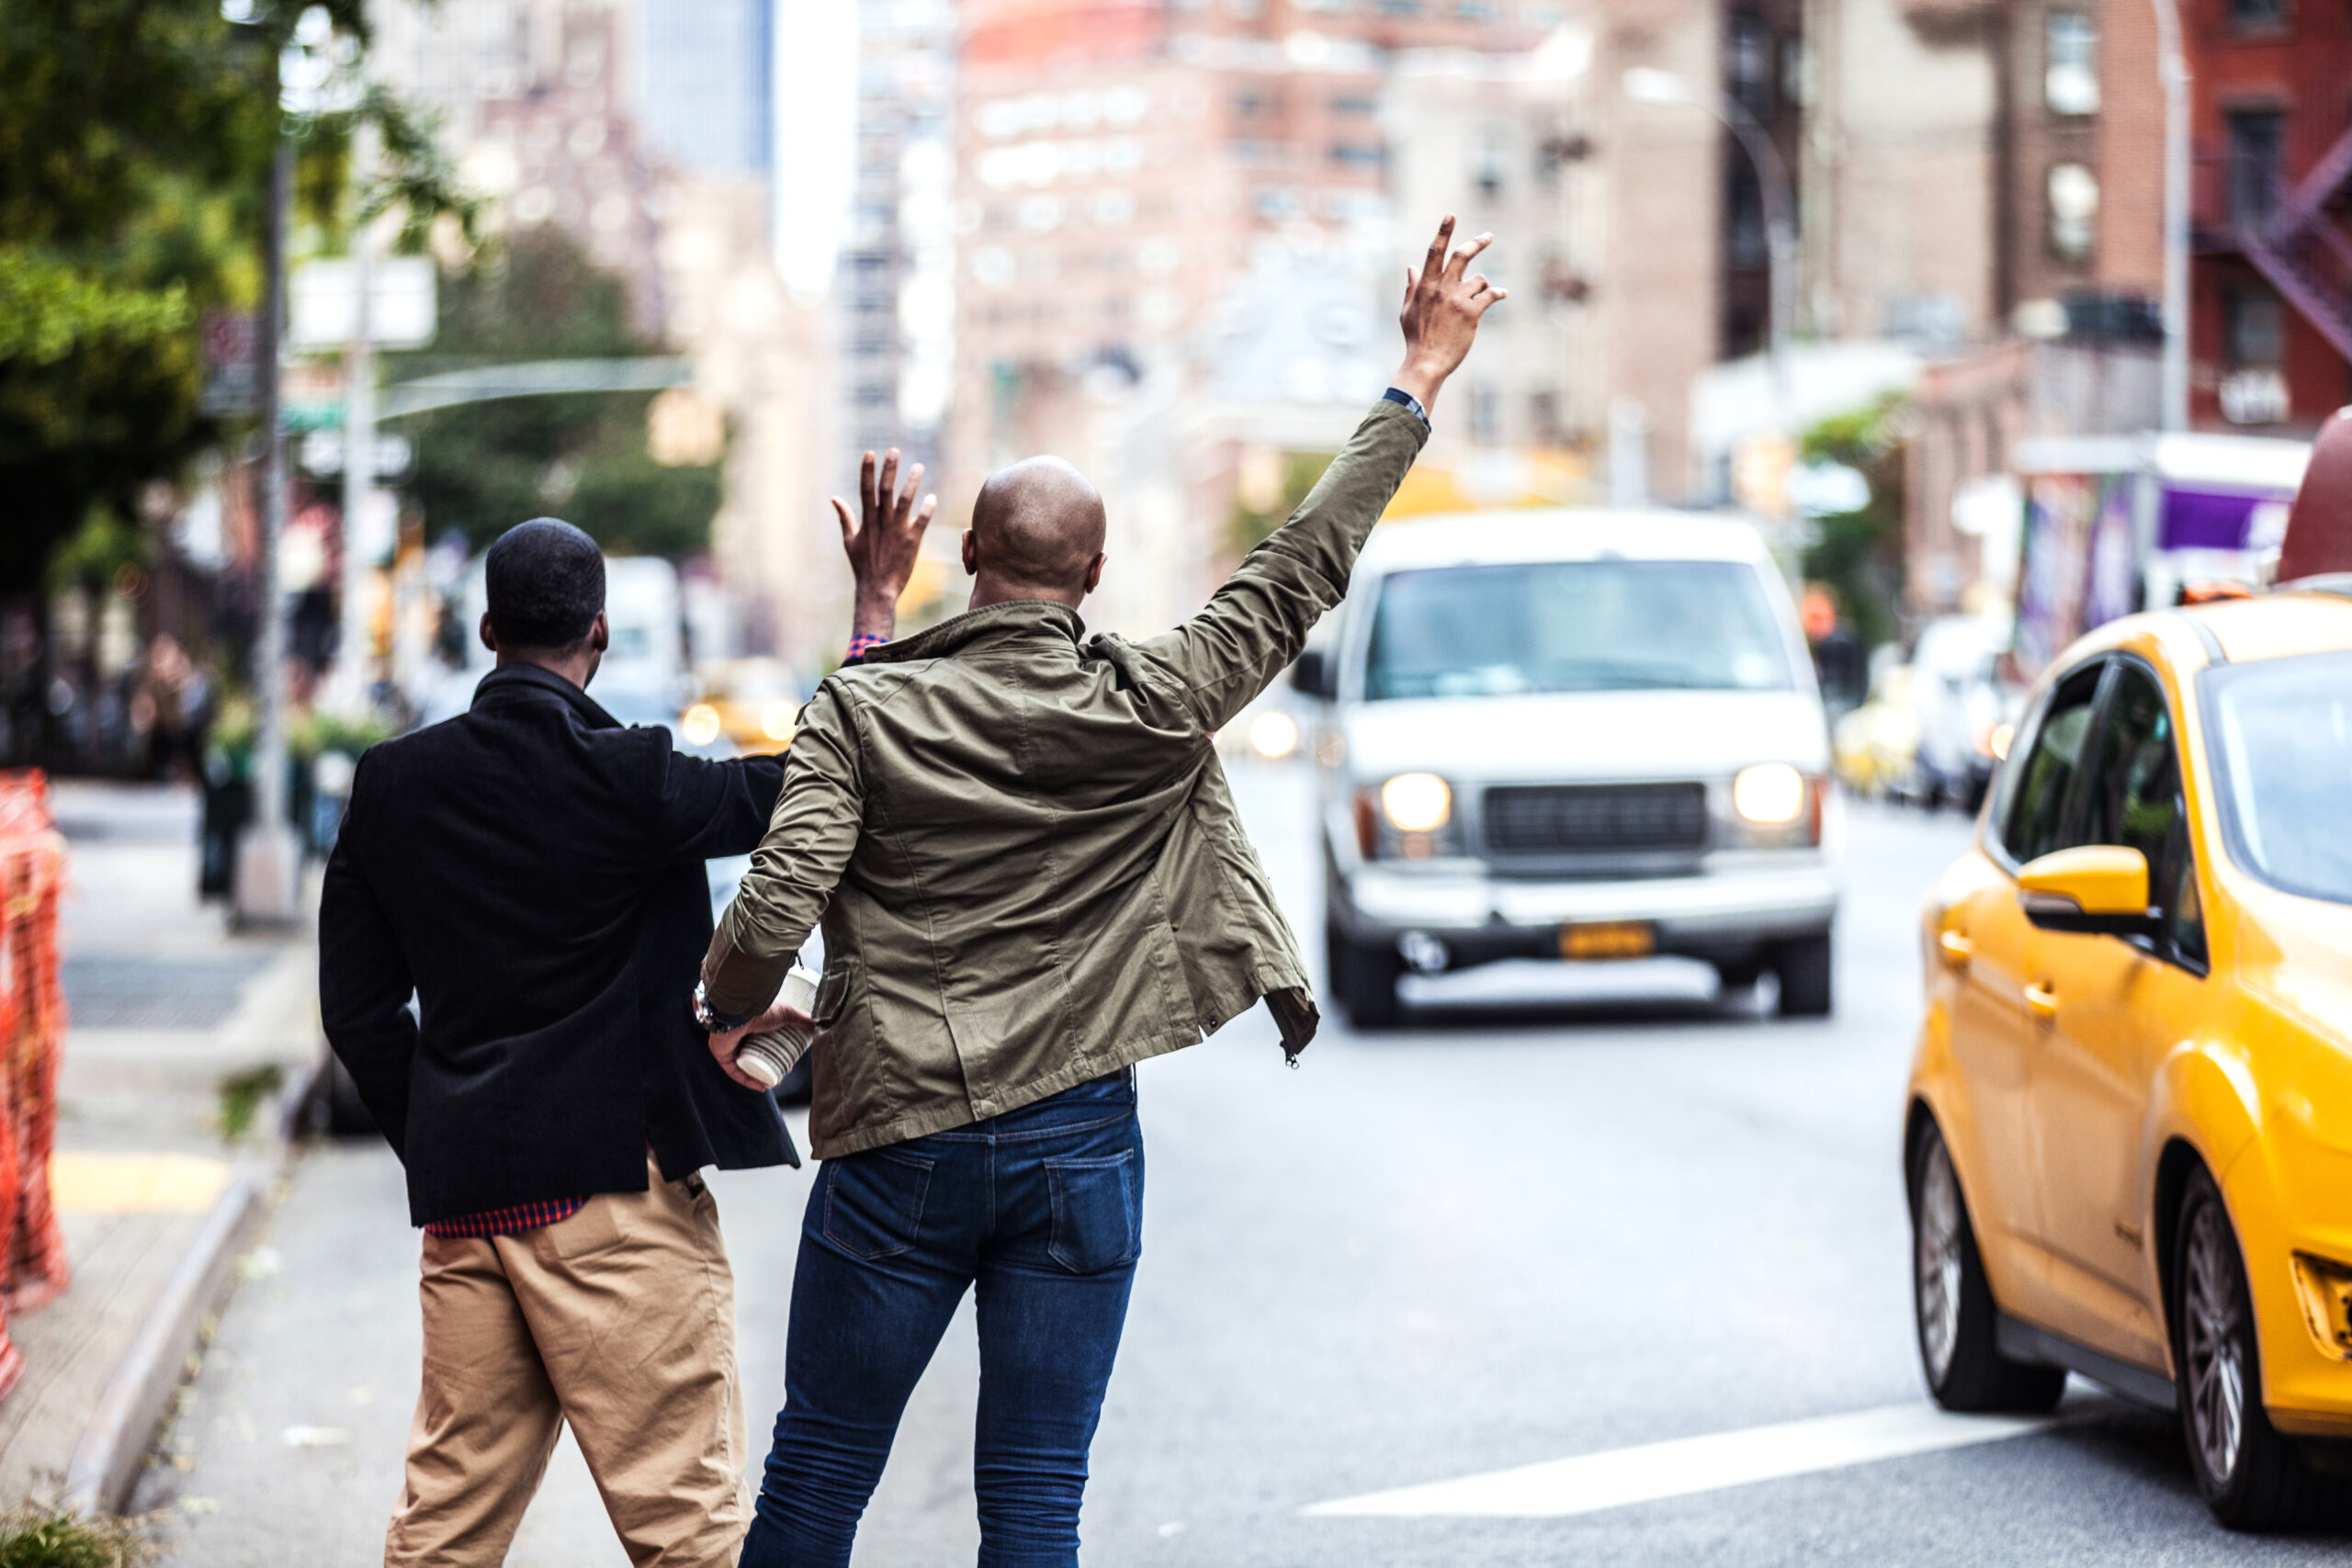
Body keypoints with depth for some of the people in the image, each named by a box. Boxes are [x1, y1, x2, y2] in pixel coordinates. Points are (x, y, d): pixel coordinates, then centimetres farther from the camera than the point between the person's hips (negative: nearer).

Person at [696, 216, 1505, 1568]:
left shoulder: (863, 710, -6)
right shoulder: (1154, 708, -3)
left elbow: (778, 906, -15)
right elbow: (1303, 571, 3)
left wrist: (729, 1012, 7)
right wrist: (1422, 381, 10)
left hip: (902, 1140, -1)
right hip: (1081, 1144, 1)